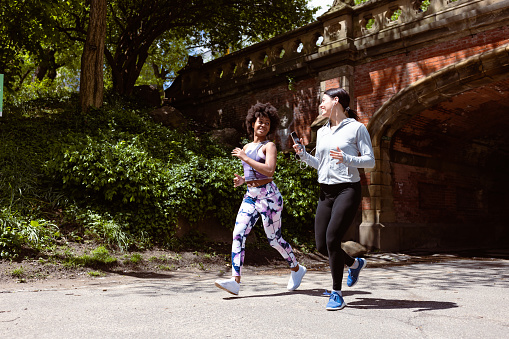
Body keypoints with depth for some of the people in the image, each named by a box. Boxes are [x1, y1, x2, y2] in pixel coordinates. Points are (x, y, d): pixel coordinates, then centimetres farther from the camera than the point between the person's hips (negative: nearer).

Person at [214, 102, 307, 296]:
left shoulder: (269, 146, -4)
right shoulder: (247, 147, 16)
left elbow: (269, 171, -21)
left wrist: (245, 158, -19)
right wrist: (242, 180, 7)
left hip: (268, 196, -6)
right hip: (250, 196, 6)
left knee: (274, 239, 4)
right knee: (238, 235, -9)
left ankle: (296, 269, 28)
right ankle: (235, 281, -11)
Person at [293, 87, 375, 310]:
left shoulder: (356, 128, -2)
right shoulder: (322, 132, 15)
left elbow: (370, 161, -5)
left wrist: (346, 159, -21)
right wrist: (303, 154, 4)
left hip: (347, 189, -6)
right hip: (326, 191, 7)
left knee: (332, 238, -18)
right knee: (321, 245, 5)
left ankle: (337, 294, -2)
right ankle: (354, 263, 36)